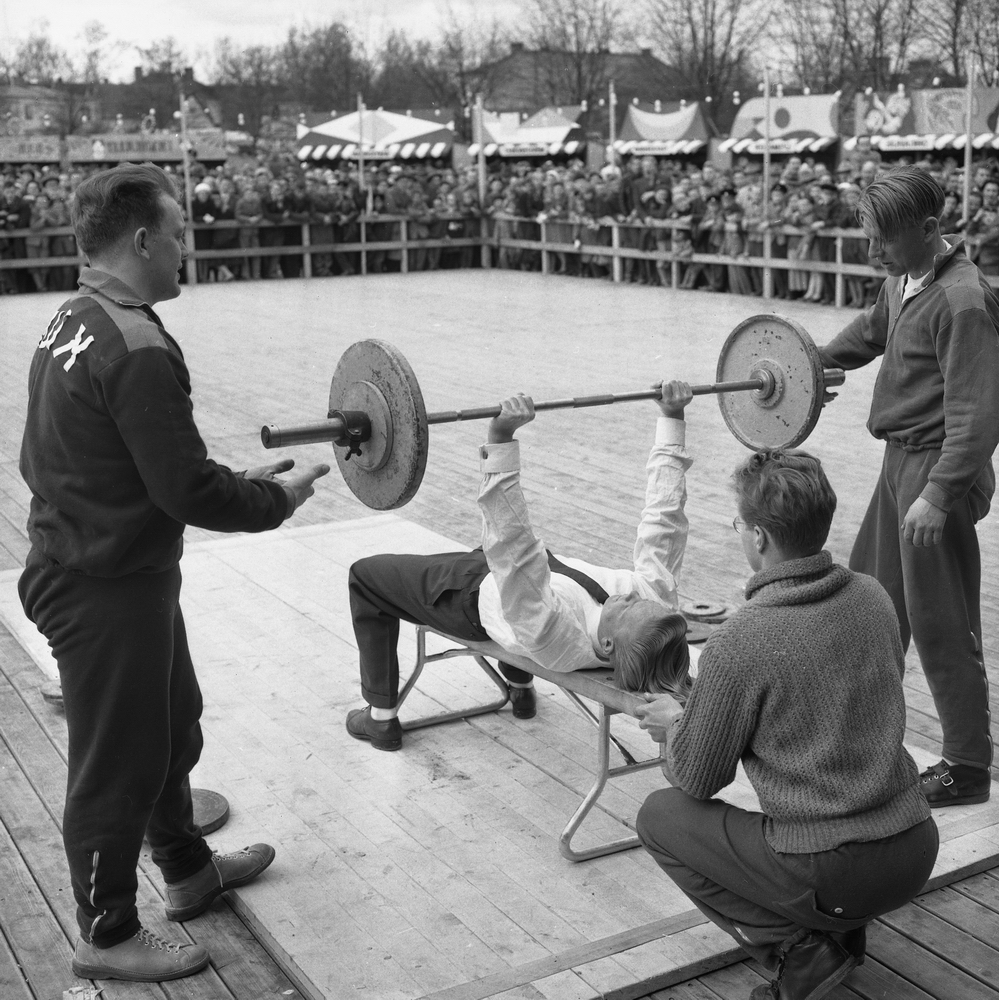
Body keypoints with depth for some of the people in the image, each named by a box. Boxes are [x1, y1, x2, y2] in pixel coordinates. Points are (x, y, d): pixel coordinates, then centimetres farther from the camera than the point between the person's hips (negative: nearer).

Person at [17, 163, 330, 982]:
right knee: (117, 759, 6)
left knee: (171, 725, 24)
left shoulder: (71, 325, 7)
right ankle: (108, 935, 24)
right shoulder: (138, 351, -24)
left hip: (75, 565, 10)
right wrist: (273, 500, -7)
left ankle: (190, 871, 43)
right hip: (109, 589, -10)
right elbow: (187, 491, -25)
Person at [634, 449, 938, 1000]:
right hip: (918, 849, 7)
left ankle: (798, 949, 2)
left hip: (832, 875, -7)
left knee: (660, 814, 13)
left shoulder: (736, 645, -19)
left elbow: (697, 780, -5)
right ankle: (843, 929, 21)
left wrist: (673, 723, 17)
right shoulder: (873, 596, 0)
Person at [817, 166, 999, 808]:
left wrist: (937, 495, -30)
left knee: (941, 625, -2)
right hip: (900, 461, 9)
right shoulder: (904, 280, 6)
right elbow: (873, 329, 29)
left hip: (939, 470, -9)